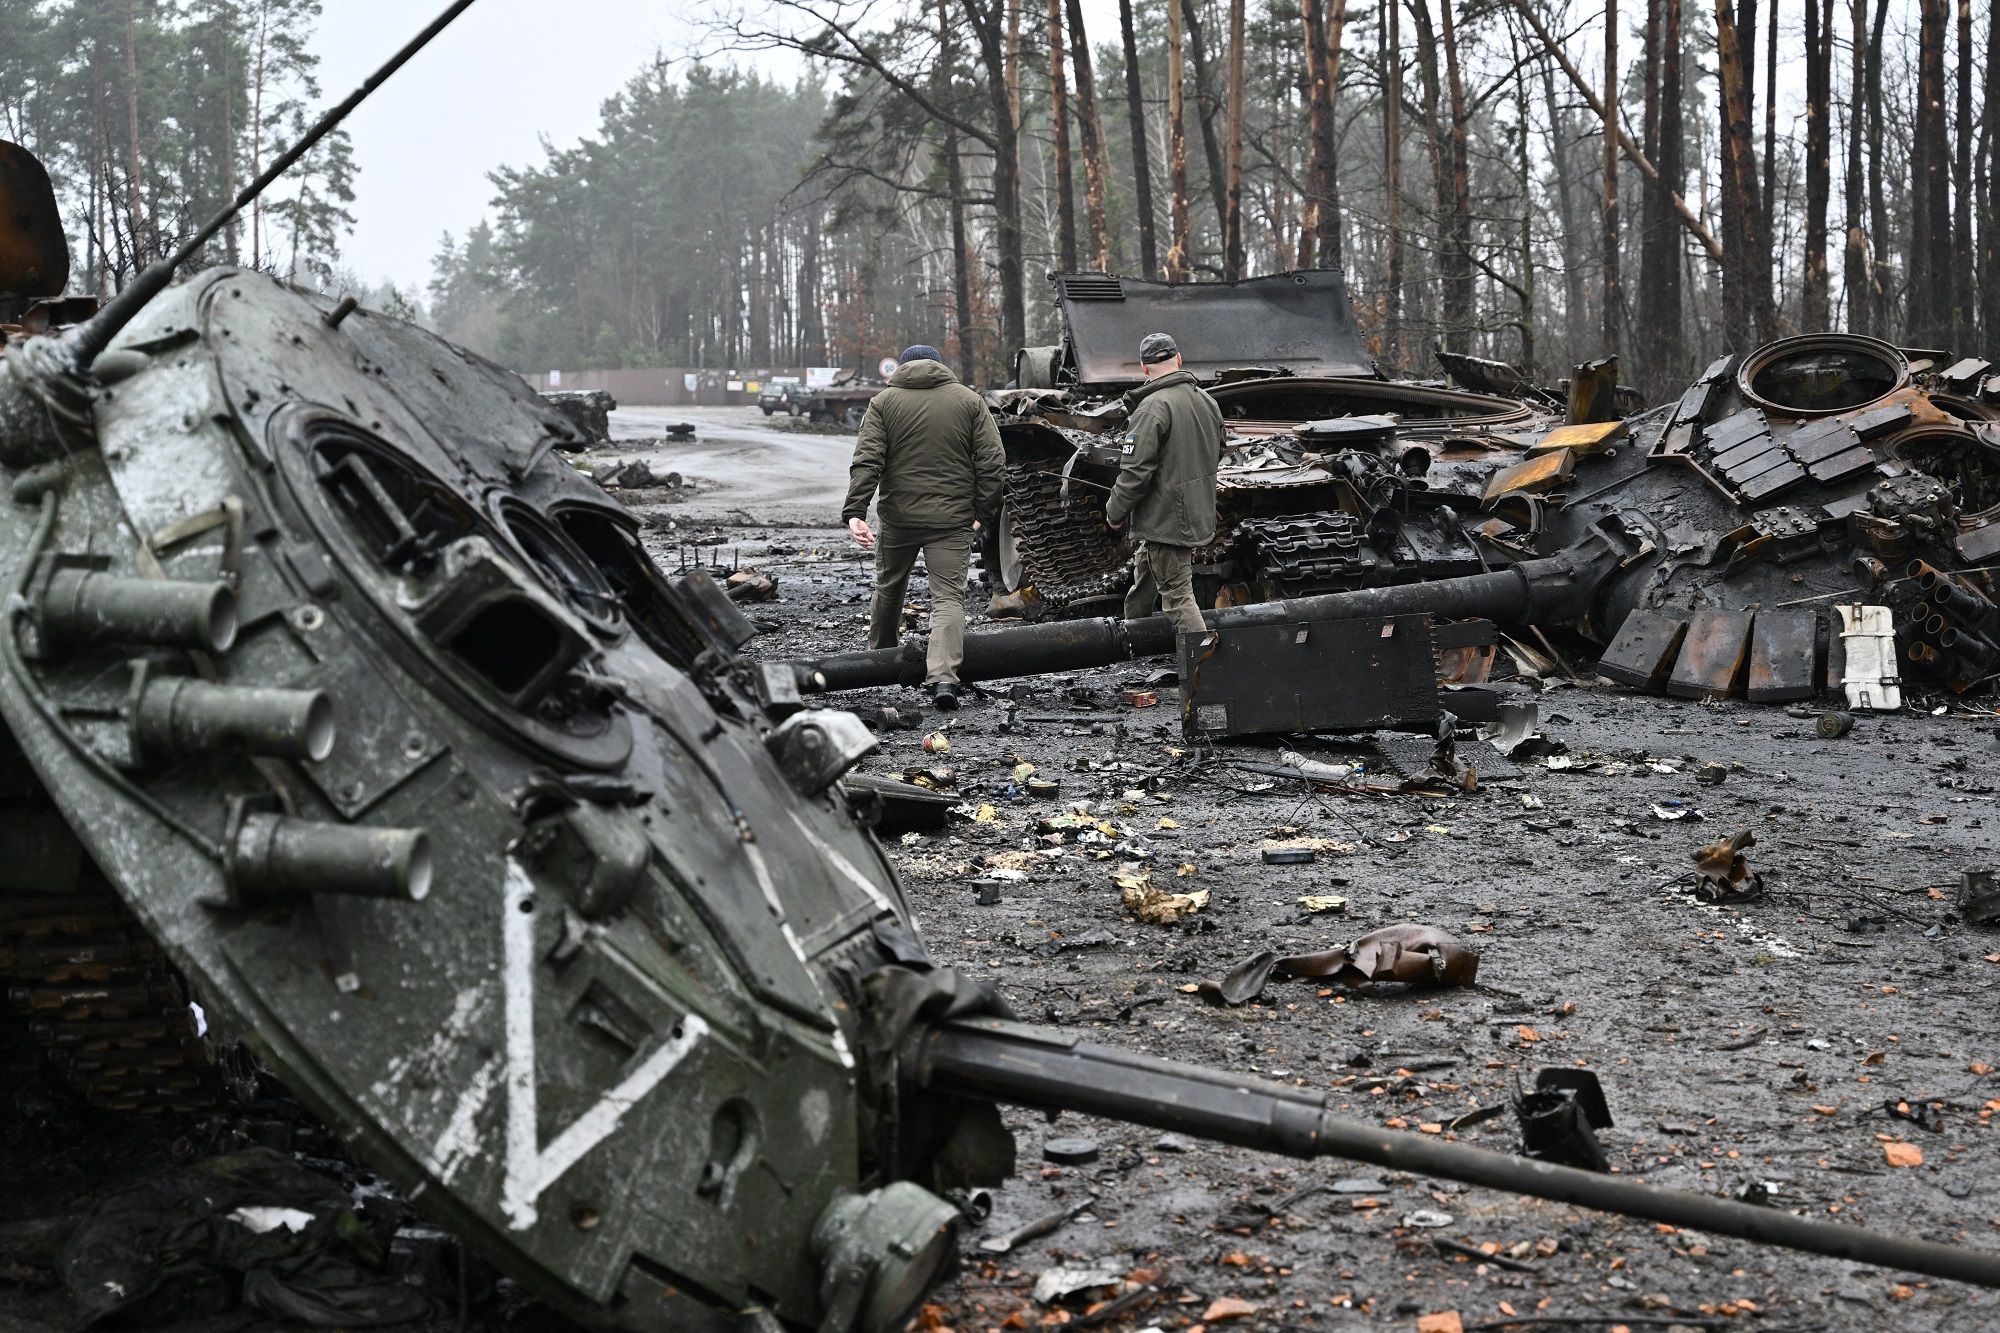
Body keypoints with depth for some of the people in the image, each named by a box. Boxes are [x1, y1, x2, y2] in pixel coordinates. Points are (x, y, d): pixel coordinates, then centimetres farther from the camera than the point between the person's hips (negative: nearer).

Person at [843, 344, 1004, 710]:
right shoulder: (969, 401, 5)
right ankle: (943, 676, -20)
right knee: (949, 596, -2)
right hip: (953, 520, -1)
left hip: (898, 518, 1)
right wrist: (984, 511, 7)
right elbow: (992, 463, -1)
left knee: (889, 589, 20)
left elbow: (866, 461, -8)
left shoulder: (885, 402, 3)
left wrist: (855, 512, -13)